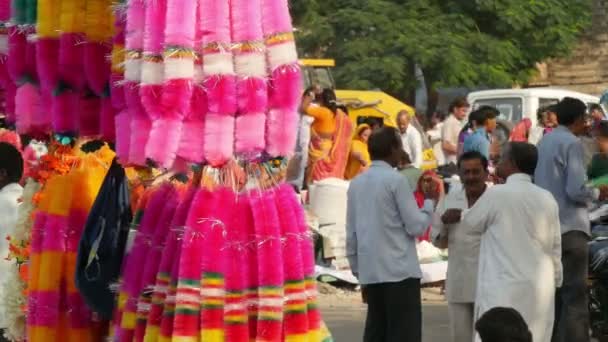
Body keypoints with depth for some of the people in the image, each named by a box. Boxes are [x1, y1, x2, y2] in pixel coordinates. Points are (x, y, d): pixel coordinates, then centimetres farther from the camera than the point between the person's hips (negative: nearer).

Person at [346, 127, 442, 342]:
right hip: (399, 272, -7)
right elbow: (416, 226, -9)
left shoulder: (356, 183, 10)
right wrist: (430, 202, 7)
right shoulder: (396, 180, -9)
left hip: (370, 273, 7)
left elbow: (351, 234, 12)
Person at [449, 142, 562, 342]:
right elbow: (555, 246, 12)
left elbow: (472, 224, 8)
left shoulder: (497, 194, -8)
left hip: (506, 289, -6)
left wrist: (459, 215, 29)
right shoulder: (546, 199, 8)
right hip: (540, 289, 6)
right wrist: (555, 279, 22)